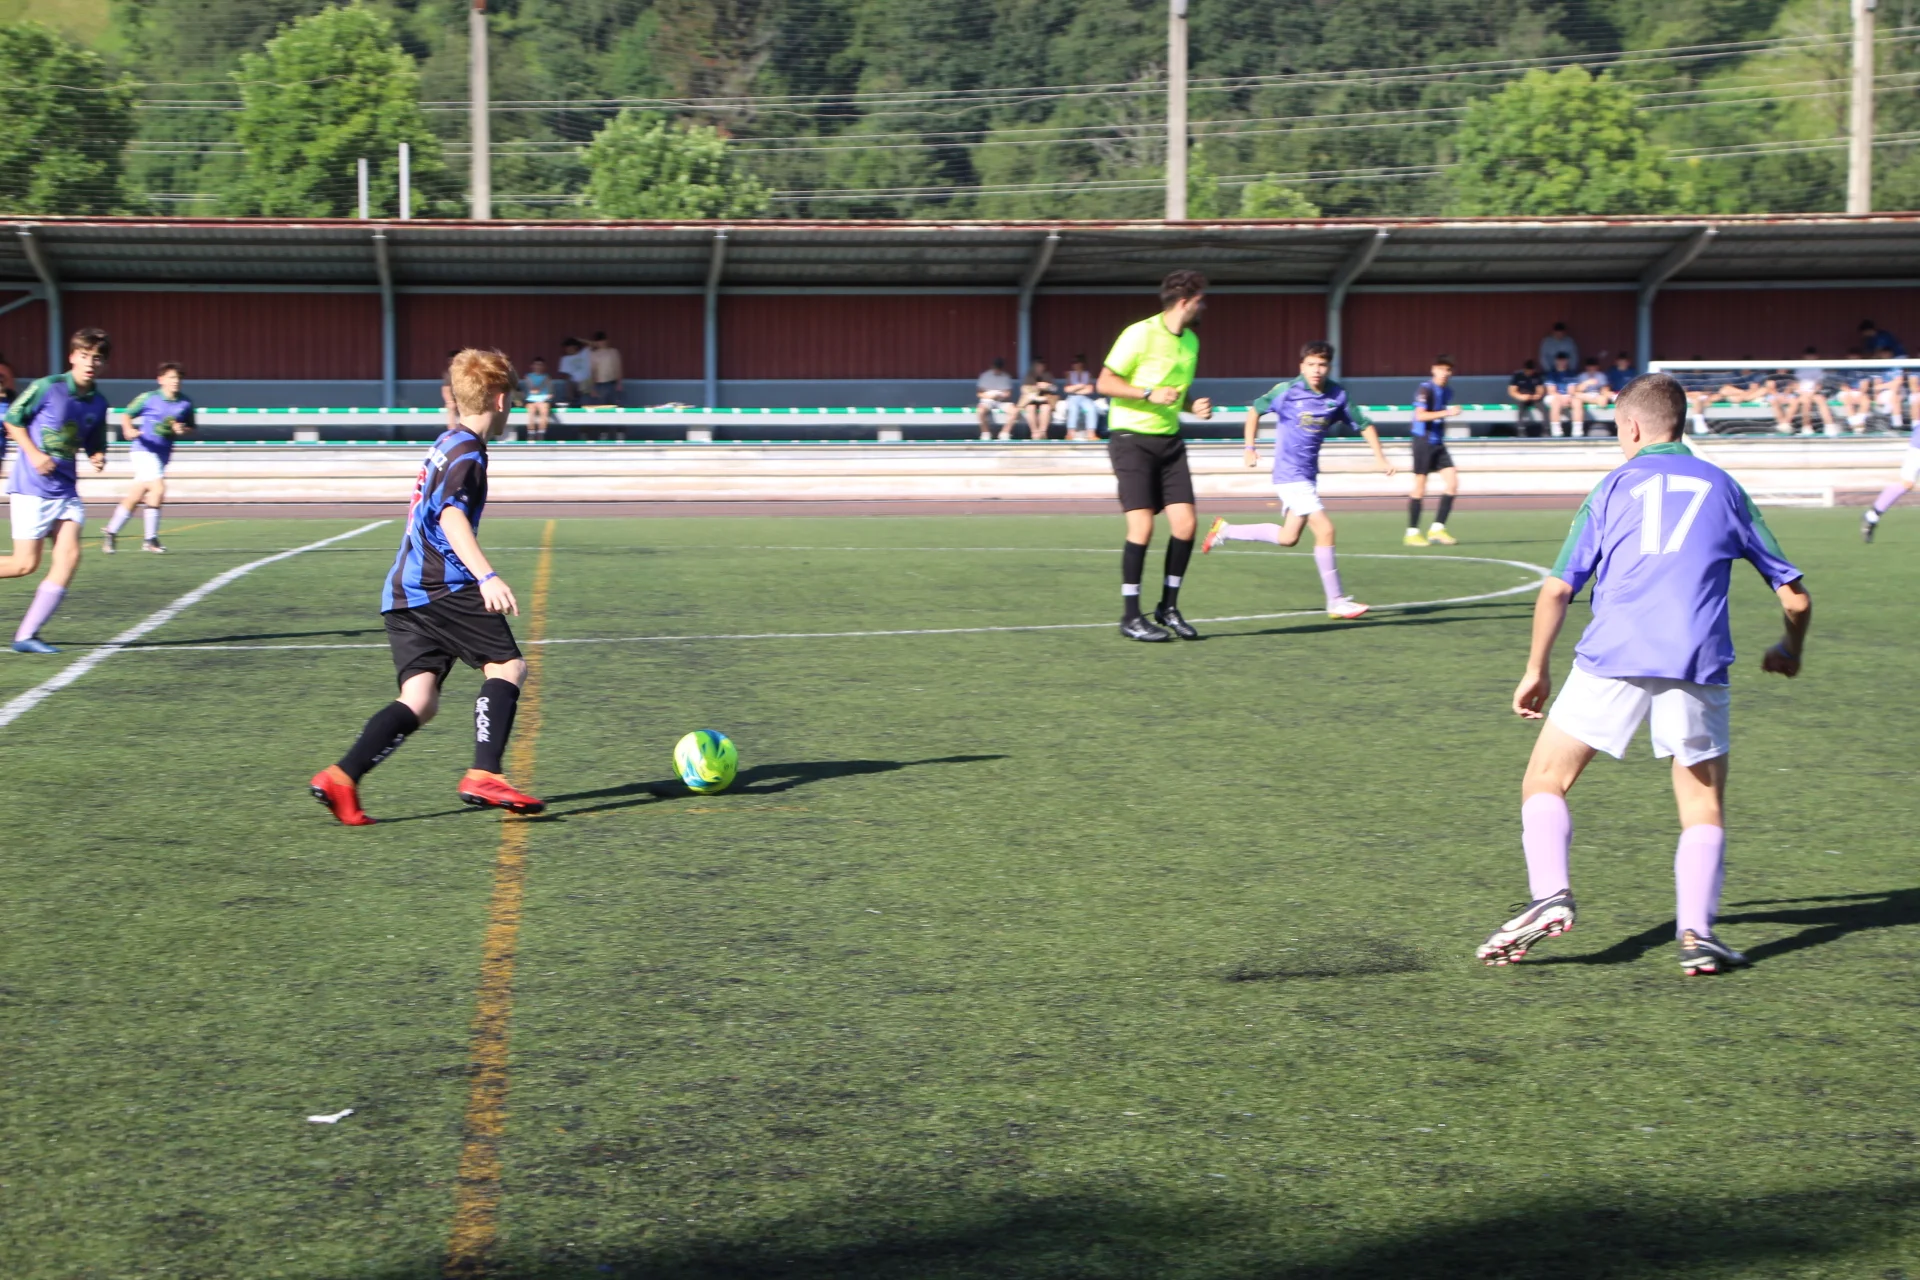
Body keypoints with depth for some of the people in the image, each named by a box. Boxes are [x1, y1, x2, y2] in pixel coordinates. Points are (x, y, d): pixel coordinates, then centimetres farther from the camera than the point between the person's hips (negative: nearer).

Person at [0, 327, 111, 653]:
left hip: (66, 490, 6)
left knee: (69, 556, -9)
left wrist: (98, 457, -5)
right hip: (32, 487, -6)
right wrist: (33, 453, -12)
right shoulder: (48, 388, -10)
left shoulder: (98, 404, 6)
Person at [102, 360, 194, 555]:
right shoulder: (148, 399, -5)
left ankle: (111, 533, 23)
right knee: (158, 490, -20)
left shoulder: (185, 404, 5)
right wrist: (129, 430, -18)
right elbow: (126, 415, 2)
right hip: (143, 450, -5)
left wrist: (182, 430, -7)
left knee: (134, 498, 10)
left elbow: (191, 427, 16)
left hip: (162, 455, 5)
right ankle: (151, 539, -9)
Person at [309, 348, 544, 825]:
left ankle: (340, 778, -14)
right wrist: (486, 576, -32)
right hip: (440, 588, -9)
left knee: (420, 701, 1)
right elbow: (451, 516, -21)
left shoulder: (445, 444, 23)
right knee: (508, 666, -2)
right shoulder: (467, 451, -6)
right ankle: (484, 776, -13)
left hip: (402, 592, 9)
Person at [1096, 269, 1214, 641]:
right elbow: (1104, 383, -12)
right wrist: (1150, 394, -22)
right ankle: (1131, 616, -1)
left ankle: (1168, 607, 13)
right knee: (1142, 526, -12)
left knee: (1185, 523, -2)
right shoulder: (1140, 334, -13)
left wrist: (1194, 406, 3)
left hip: (1169, 439, 7)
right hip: (1132, 438, -7)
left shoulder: (1191, 340, 12)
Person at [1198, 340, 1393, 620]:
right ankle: (1336, 601, -8)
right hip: (1289, 473, -7)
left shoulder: (1337, 396, 0)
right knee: (1325, 529, -15)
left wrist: (1380, 458, -2)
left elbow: (1364, 425, 8)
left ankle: (1225, 531, 30)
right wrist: (1249, 447, -4)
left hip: (1308, 475, 7)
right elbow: (1256, 409, 1)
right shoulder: (1288, 390, -11)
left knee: (1287, 538, 14)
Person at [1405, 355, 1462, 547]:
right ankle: (1412, 533, 7)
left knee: (1452, 482, -3)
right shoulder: (1425, 389, -13)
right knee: (1420, 487, -2)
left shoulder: (1447, 391, 11)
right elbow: (1420, 415, -25)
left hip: (1438, 443, 7)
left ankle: (1437, 528, 2)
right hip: (1423, 441, -7)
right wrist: (1447, 412, -30)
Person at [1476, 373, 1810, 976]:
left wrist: (1536, 670, 19)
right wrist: (1791, 650, 37)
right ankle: (1697, 931, -5)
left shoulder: (1614, 486, 15)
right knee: (1704, 807, 12)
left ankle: (1550, 895, -9)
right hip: (1697, 664, 1)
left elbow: (1557, 589, 9)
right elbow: (1795, 596, 17)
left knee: (1545, 780, 11)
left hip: (1613, 656, -1)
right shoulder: (1722, 487, 18)